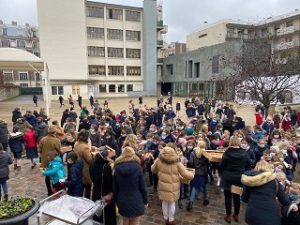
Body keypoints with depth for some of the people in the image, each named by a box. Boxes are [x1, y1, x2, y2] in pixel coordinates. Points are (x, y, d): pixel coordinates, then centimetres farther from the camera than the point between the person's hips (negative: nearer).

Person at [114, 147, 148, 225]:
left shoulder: (117, 168, -4)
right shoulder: (137, 167, -10)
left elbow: (115, 188, 2)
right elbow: (142, 187, -7)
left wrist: (117, 201, 15)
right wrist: (145, 201, 5)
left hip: (122, 202, 3)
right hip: (136, 202, -2)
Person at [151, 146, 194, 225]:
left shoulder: (159, 161, -10)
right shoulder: (177, 163, -15)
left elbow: (153, 170, 8)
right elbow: (186, 175, -12)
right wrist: (192, 175, 10)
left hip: (163, 186, 1)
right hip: (173, 187, -1)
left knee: (165, 203, 21)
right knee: (172, 203, 19)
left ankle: (166, 219, 37)